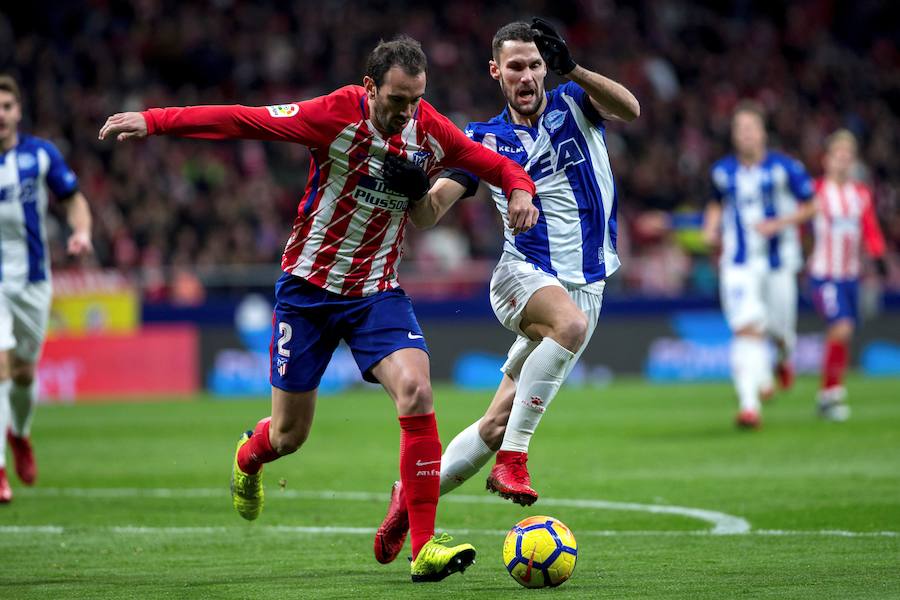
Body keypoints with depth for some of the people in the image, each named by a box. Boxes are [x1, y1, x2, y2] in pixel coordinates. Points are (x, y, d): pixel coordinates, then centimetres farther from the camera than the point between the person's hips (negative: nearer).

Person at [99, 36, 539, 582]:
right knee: (289, 435, 5)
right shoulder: (337, 115, -18)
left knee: (416, 391, -23)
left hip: (378, 291, 2)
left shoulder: (429, 130, -7)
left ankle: (424, 548, -18)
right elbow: (244, 121, -19)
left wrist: (521, 189, -15)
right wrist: (153, 121, -23)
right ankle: (249, 456, 47)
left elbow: (491, 162, 7)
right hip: (308, 288, -2)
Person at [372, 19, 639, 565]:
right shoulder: (483, 140, 5)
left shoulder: (573, 105, 6)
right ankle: (513, 458, -34)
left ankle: (415, 495, 18)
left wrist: (571, 68, -27)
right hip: (523, 273, -2)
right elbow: (430, 212, 1)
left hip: (585, 287, 2)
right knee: (571, 321, -38)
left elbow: (630, 110, -14)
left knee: (498, 423, 0)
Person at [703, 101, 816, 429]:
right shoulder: (722, 171, 3)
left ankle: (784, 359, 50)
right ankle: (749, 404, -22)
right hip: (739, 264, 0)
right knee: (746, 328, -16)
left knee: (779, 329, 10)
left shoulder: (785, 168, -6)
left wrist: (779, 224, -15)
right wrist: (711, 227, 2)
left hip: (779, 262, 0)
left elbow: (809, 206, 0)